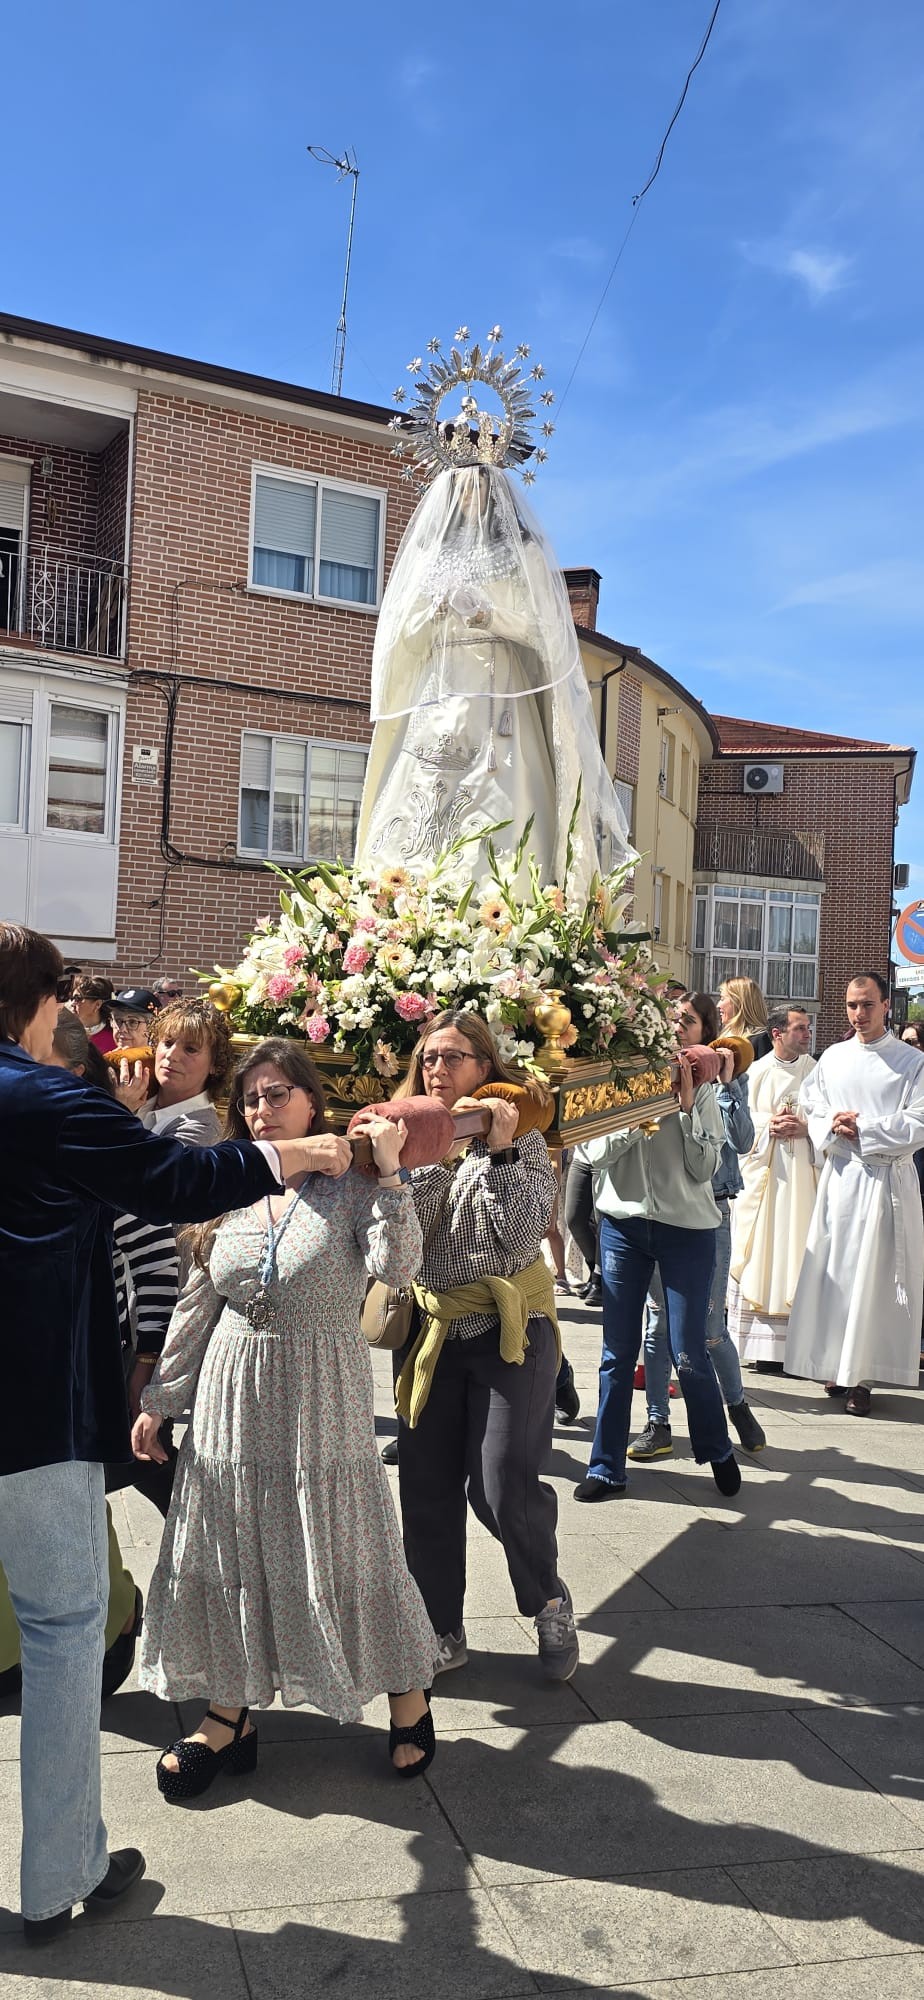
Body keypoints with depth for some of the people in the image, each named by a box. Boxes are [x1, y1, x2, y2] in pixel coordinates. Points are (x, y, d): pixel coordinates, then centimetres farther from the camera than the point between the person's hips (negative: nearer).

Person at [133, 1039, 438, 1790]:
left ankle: (409, 1695, 25)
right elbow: (197, 1306, 9)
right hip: (233, 1397, 4)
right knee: (231, 1551, 10)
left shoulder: (352, 1187, -8)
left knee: (341, 1545, 4)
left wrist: (390, 1171, -28)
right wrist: (159, 1400, 10)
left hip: (322, 1400, -4)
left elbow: (397, 1266, -23)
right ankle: (229, 1712, 27)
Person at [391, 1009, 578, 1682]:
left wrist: (499, 1151, -24)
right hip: (432, 1333, 4)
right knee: (426, 1487, 6)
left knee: (503, 1488, -8)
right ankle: (442, 1631, 25)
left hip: (508, 1331, -4)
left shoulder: (521, 1136, -5)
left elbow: (521, 1236, -17)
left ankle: (549, 1601, 21)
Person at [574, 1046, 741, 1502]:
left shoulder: (698, 1089, -1)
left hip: (688, 1230, -1)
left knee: (688, 1355, 2)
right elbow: (596, 1154, -8)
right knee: (617, 1353, 7)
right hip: (622, 1227, 2)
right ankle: (606, 1468, 18)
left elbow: (705, 1168, -6)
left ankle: (718, 1452, 27)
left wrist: (686, 1106, -13)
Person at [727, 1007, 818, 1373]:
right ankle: (762, 1345, 2)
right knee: (762, 1252, -2)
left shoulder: (815, 1069, 8)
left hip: (802, 1174, 1)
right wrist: (769, 1123, -12)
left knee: (799, 1251, -2)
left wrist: (805, 1127, -13)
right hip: (763, 1171, -1)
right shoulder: (756, 1072, 6)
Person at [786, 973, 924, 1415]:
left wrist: (861, 1130, -13)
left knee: (874, 1275, -2)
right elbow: (811, 1110, 12)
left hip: (887, 1181, -4)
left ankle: (861, 1376, 4)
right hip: (839, 1176, 4)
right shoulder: (832, 1058, 12)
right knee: (832, 1271, 4)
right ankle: (836, 1366, 14)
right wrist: (831, 1127, -9)